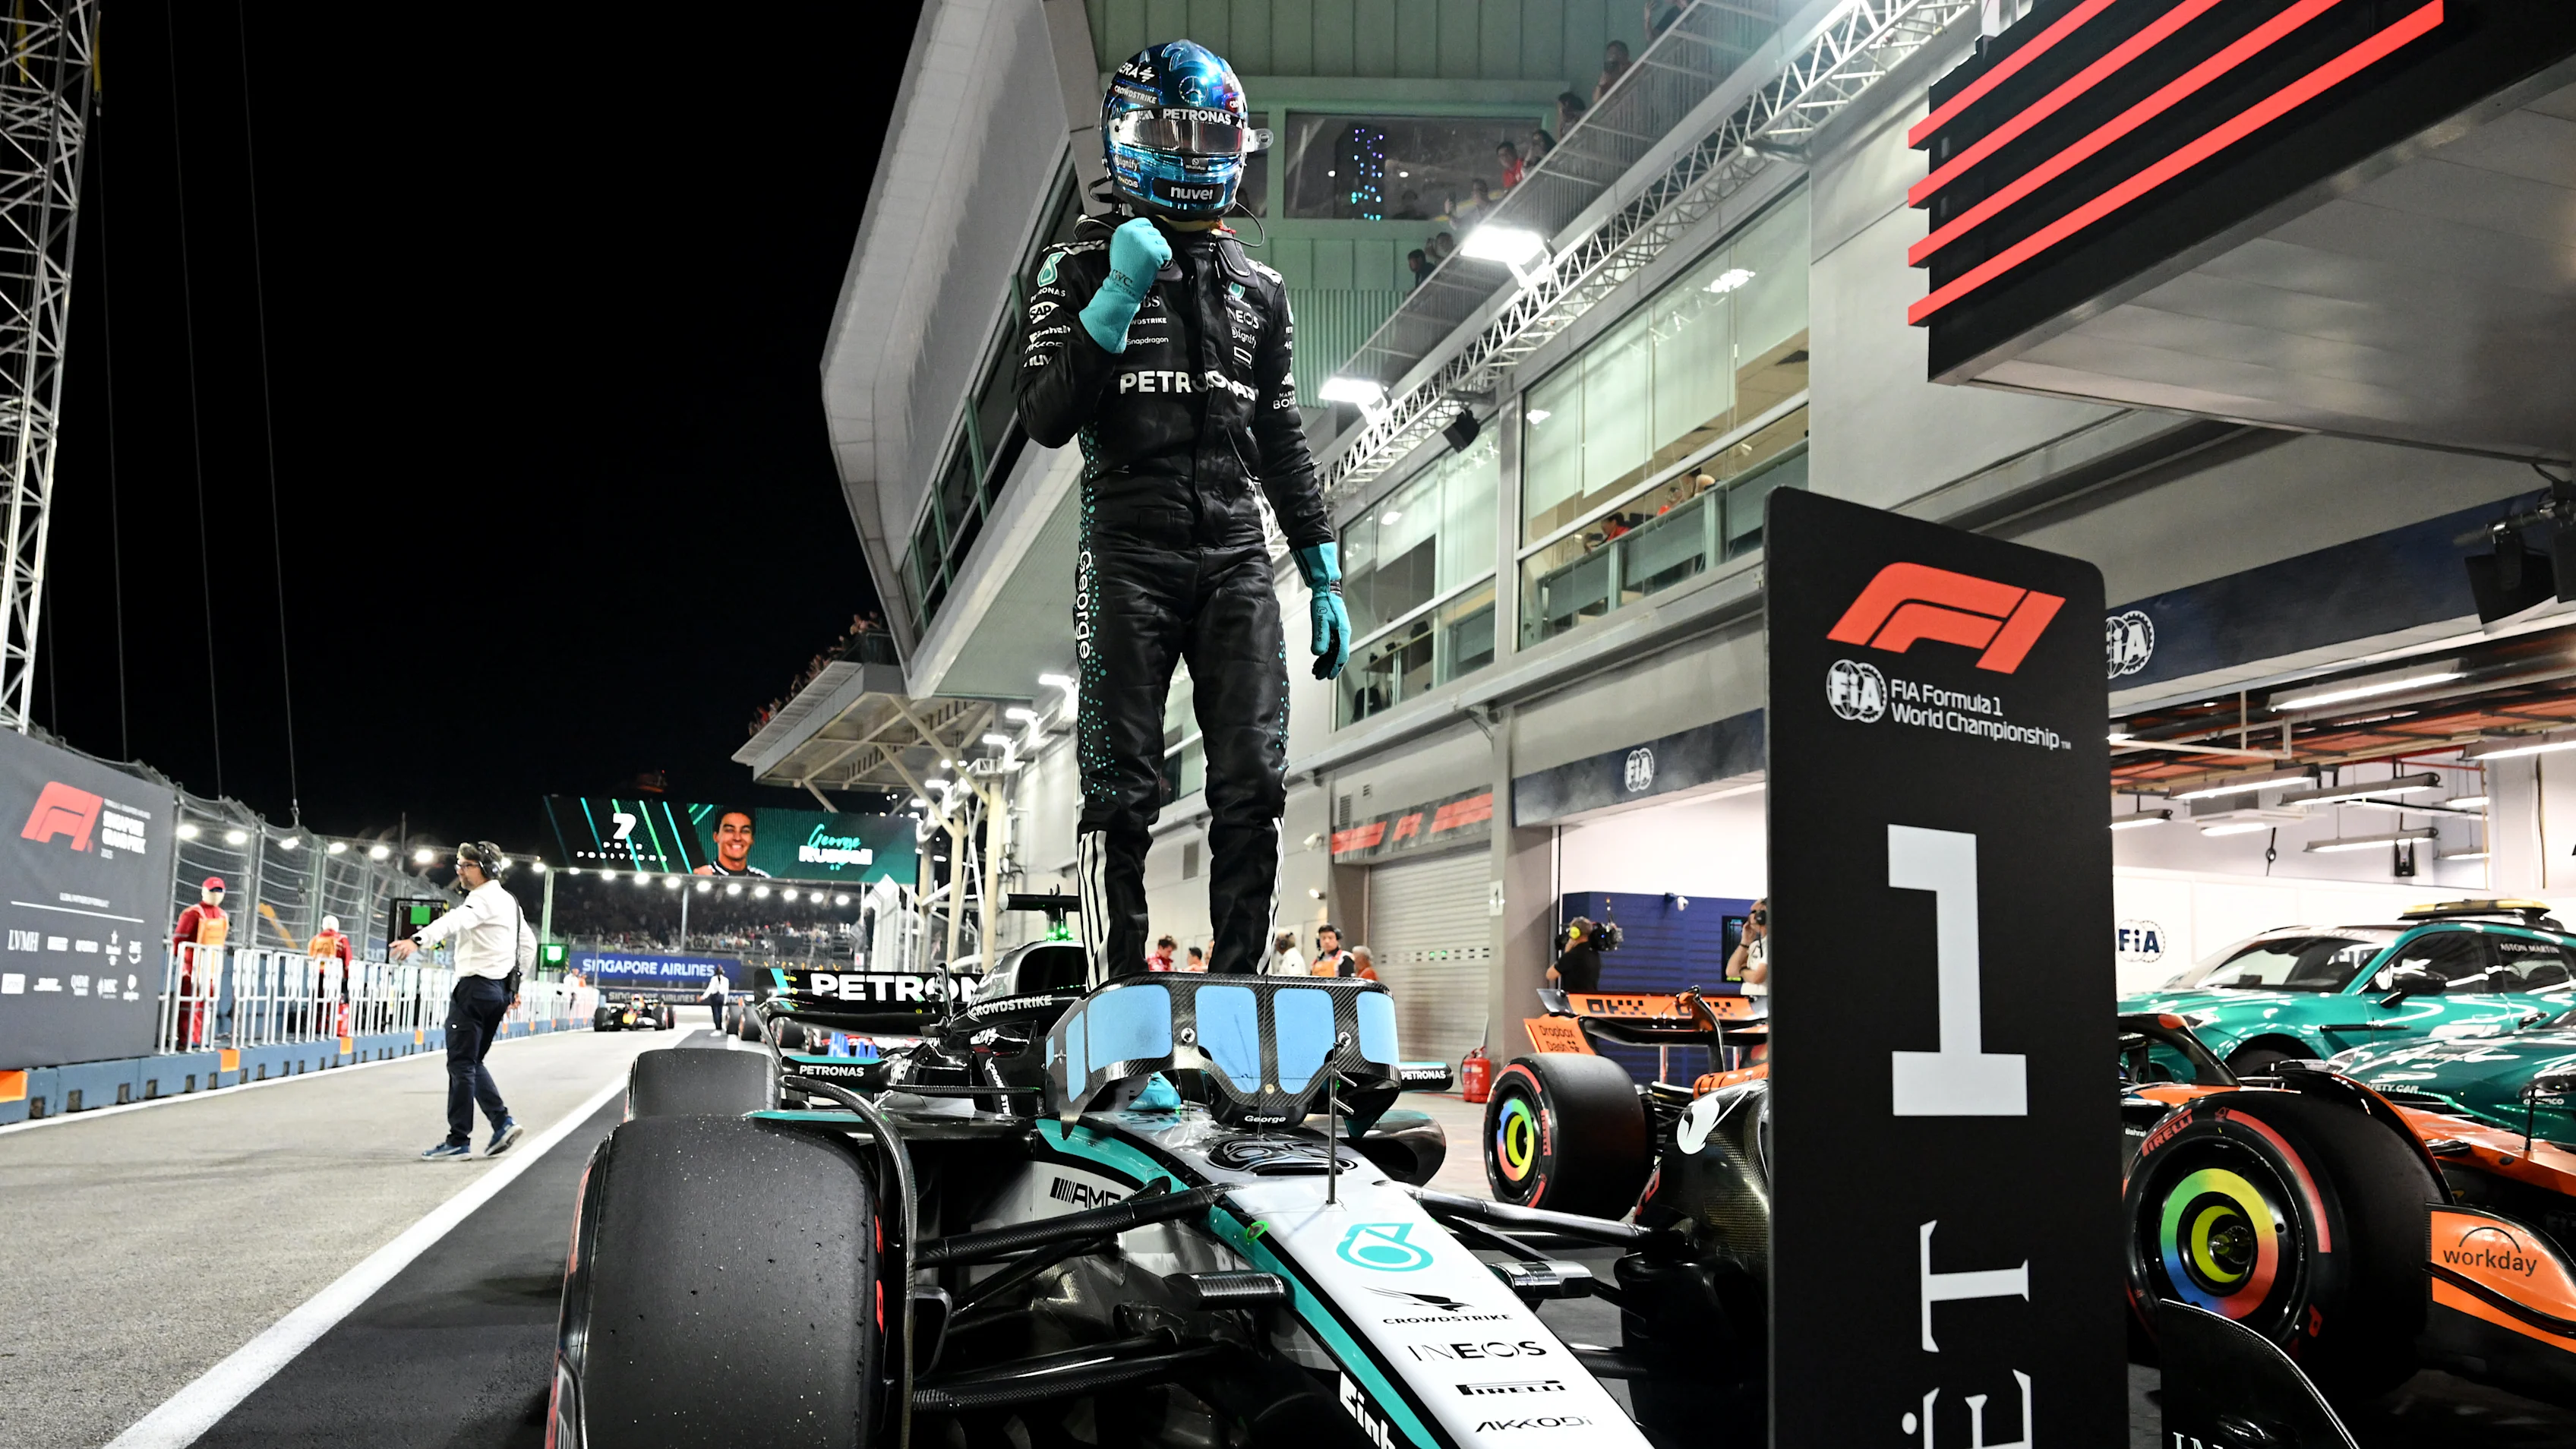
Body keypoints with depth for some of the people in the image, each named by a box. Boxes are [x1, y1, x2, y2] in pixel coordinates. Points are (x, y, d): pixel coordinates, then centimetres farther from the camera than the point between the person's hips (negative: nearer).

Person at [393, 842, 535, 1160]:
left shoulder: (484, 899, -12)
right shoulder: (508, 901, 19)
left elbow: (455, 921, -33)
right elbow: (529, 945, 28)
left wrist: (418, 940, -49)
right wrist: (516, 982, 29)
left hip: (475, 987, -10)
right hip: (501, 989, 10)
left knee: (462, 1064, -6)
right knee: (473, 1063, 16)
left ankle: (459, 1141, -5)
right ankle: (502, 1120, 4)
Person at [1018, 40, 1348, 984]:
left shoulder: (1257, 289, 18)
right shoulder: (1082, 267, 5)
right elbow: (1047, 419, -6)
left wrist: (1325, 578, 14)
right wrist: (1118, 299, -15)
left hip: (1237, 560, 4)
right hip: (1129, 555, -3)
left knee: (1253, 786, -3)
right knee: (1123, 793, -4)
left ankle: (1237, 987, 4)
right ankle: (1118, 991, 3)